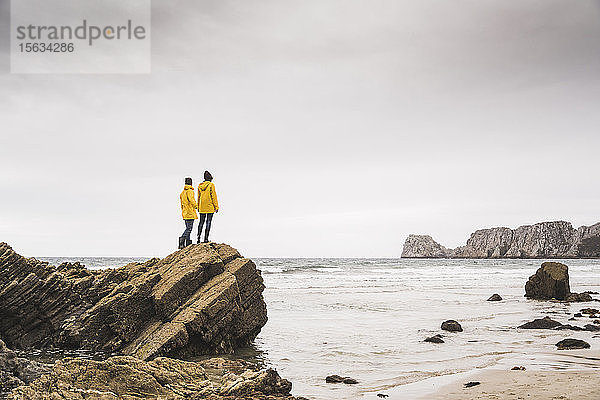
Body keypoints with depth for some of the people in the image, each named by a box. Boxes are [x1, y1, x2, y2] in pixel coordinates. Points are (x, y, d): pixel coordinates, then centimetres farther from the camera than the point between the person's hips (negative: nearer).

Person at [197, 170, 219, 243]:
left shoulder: (200, 186, 7)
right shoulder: (211, 185, -8)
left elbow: (199, 197, 13)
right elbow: (214, 196, -9)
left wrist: (198, 207, 19)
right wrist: (216, 206, -5)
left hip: (202, 207, 5)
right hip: (210, 207, -5)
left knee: (201, 222, 11)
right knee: (208, 222, -2)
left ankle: (199, 237, 5)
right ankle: (206, 238, -5)